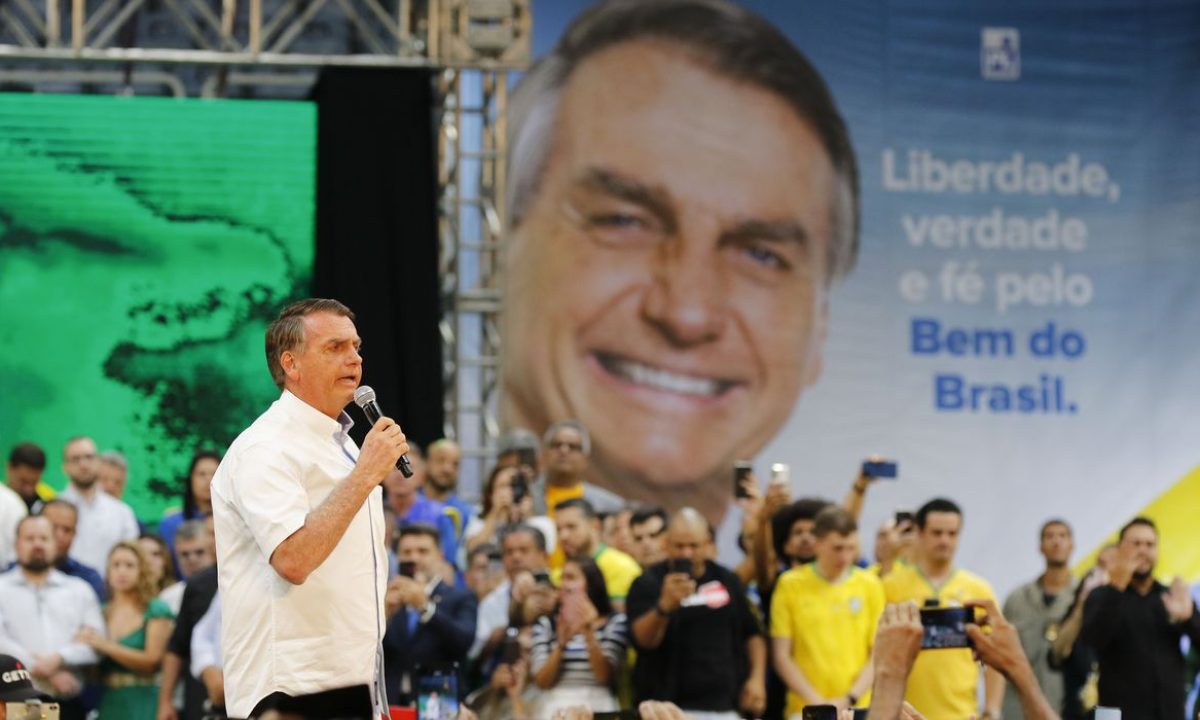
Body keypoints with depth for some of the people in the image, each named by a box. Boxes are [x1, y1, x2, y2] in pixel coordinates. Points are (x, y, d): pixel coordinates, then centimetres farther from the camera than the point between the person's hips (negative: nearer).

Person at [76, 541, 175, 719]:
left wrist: (106, 646, -13)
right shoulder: (102, 613, 15)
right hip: (108, 705, 4)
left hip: (142, 705, -4)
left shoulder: (156, 611, 2)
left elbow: (152, 661, -9)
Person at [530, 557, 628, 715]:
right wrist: (561, 644, -13)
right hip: (555, 707, 2)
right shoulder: (545, 624, 11)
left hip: (596, 707, -2)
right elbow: (542, 681, 2)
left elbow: (604, 676, -5)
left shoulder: (615, 623, 4)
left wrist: (589, 633, -15)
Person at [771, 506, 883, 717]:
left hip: (859, 708, 1)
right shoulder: (790, 584, 1)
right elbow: (781, 655, 1)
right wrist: (815, 701, -9)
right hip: (805, 711, -1)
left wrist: (850, 699, -7)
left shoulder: (870, 584, 6)